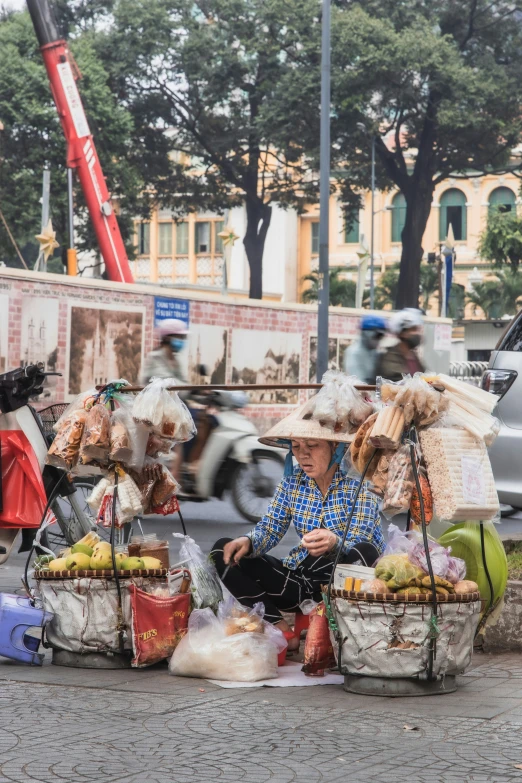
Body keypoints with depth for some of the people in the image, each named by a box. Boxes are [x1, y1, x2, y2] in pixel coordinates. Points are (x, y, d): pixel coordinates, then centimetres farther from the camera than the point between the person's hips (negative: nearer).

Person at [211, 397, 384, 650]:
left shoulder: (358, 484, -12)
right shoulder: (292, 482, 2)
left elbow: (358, 546, -21)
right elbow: (269, 529, 0)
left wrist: (334, 543, -45)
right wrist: (247, 542, -24)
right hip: (301, 578, 5)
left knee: (364, 553, -39)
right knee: (223, 550, -9)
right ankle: (280, 628, -23)